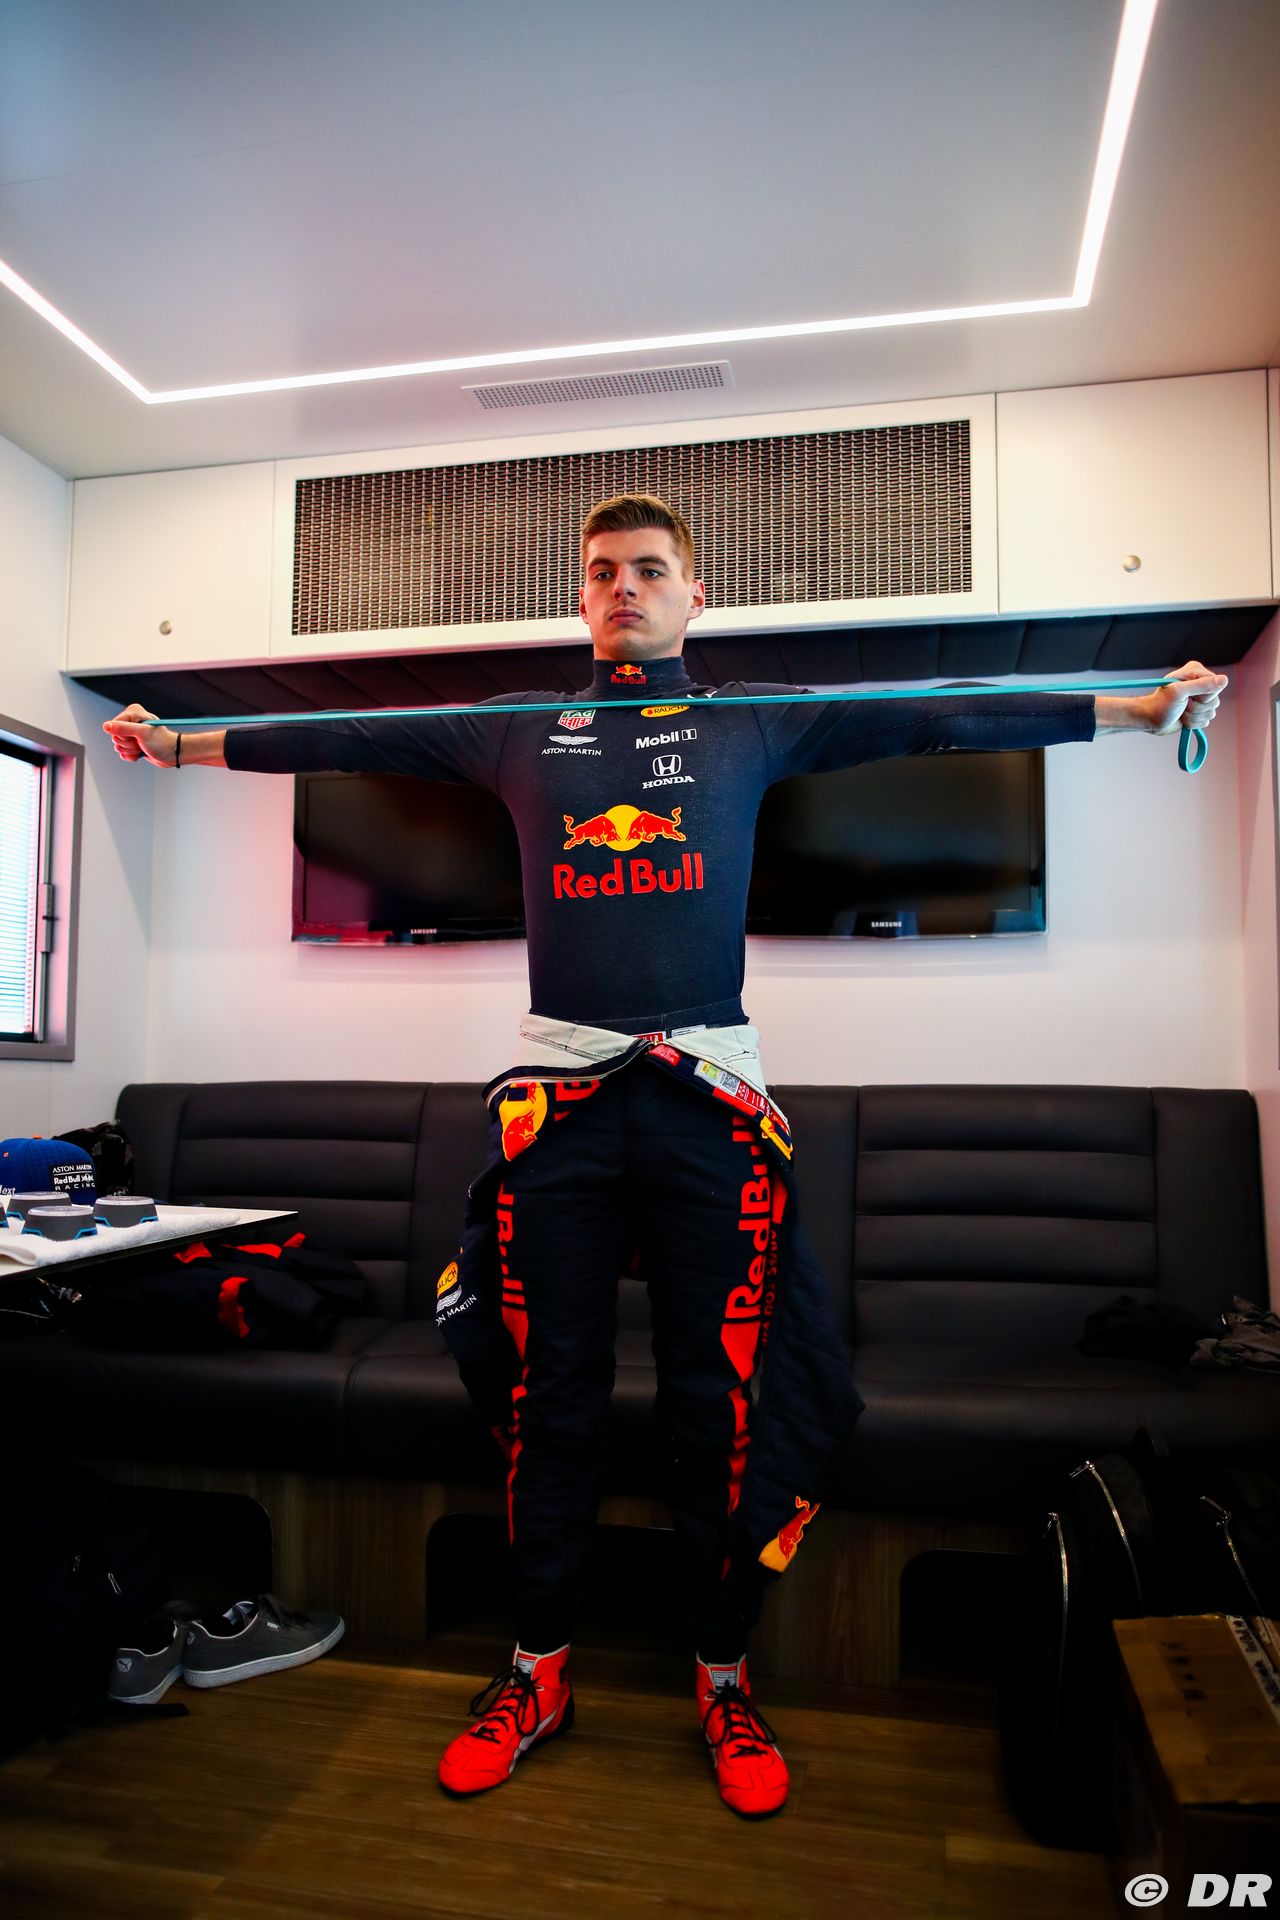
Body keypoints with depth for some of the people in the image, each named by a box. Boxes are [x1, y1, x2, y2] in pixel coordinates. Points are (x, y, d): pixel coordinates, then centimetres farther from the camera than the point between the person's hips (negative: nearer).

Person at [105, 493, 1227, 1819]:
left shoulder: (752, 724, 11)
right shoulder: (518, 729, 15)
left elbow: (932, 717, 7)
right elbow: (360, 740, 16)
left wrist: (1134, 708, 5)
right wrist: (186, 743, 18)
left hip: (710, 1094, -1)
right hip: (558, 1093, 1)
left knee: (722, 1403, 5)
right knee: (547, 1399, 9)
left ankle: (721, 1683, 25)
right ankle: (538, 1675, 27)